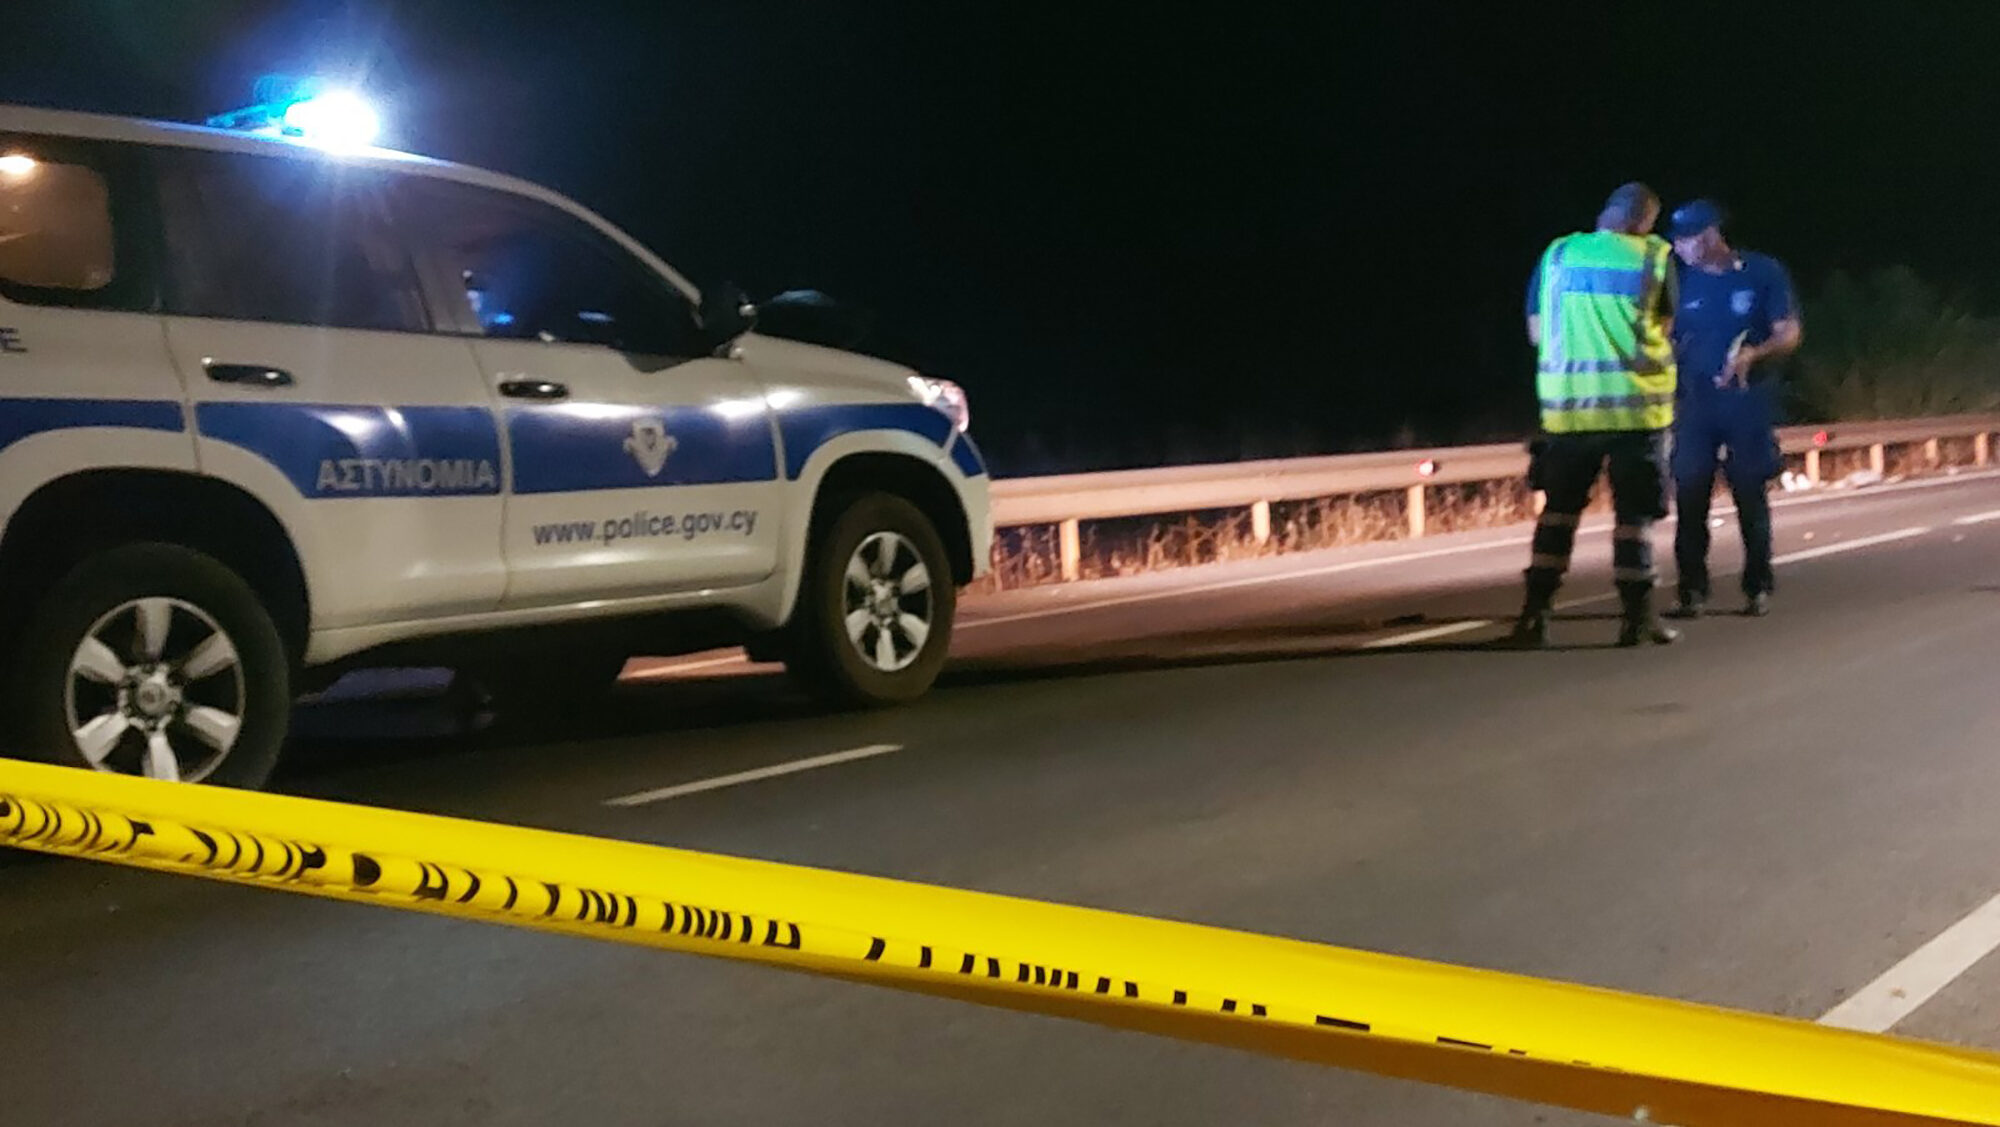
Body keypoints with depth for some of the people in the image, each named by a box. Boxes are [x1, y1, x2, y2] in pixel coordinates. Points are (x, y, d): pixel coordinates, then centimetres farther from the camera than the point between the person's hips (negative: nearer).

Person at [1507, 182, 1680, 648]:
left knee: (1559, 508, 11)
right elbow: (1667, 327, 6)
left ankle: (1535, 614, 5)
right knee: (1633, 513, 7)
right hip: (1635, 404, -2)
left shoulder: (1557, 253, 5)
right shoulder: (1655, 257, 0)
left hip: (1566, 404, 2)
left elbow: (1536, 332, 10)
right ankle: (1637, 617, 8)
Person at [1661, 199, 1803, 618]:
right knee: (1689, 498, -3)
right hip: (1695, 402, 2)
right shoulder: (1683, 281, 5)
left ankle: (1758, 589, 15)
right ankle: (1692, 591, 4)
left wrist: (1753, 355, -22)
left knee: (1752, 497, 4)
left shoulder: (1764, 273, -3)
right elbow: (1666, 340, 11)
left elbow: (1790, 334, -3)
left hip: (1750, 402, -2)